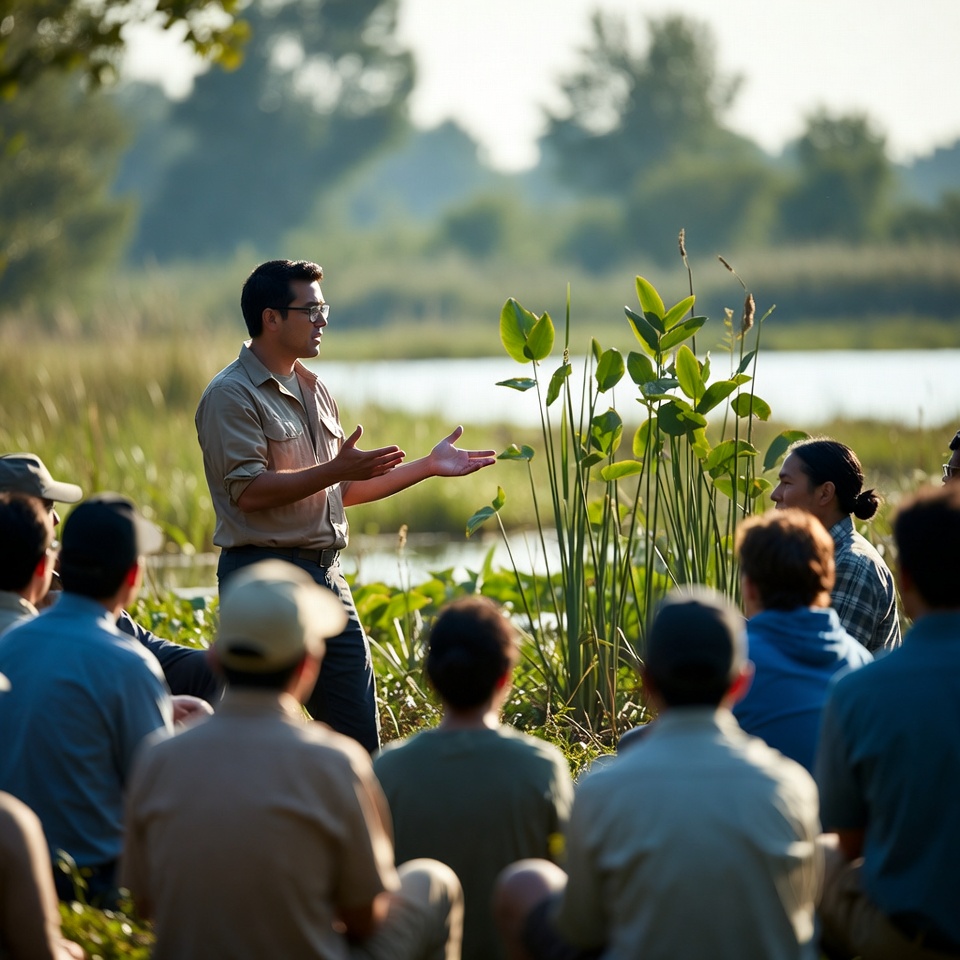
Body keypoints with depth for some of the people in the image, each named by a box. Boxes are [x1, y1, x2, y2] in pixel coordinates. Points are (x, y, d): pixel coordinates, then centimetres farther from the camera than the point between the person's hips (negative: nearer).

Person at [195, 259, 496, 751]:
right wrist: (335, 470, -23)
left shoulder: (313, 390, 18)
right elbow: (249, 491, -19)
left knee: (359, 738, 8)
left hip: (325, 575, 8)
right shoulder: (231, 396, -9)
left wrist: (428, 466, 18)